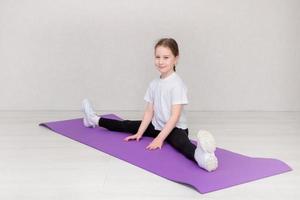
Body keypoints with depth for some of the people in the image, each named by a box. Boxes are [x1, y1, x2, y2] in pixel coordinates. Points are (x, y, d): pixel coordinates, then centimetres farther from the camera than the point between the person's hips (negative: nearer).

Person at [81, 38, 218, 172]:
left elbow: (175, 116, -21)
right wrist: (139, 133, -1)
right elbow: (149, 111, 6)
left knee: (180, 142, -41)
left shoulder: (177, 84, -18)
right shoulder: (154, 84, 4)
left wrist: (160, 138, -24)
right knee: (127, 125, 17)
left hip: (175, 129, -7)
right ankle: (95, 120, 39)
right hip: (157, 126, 8)